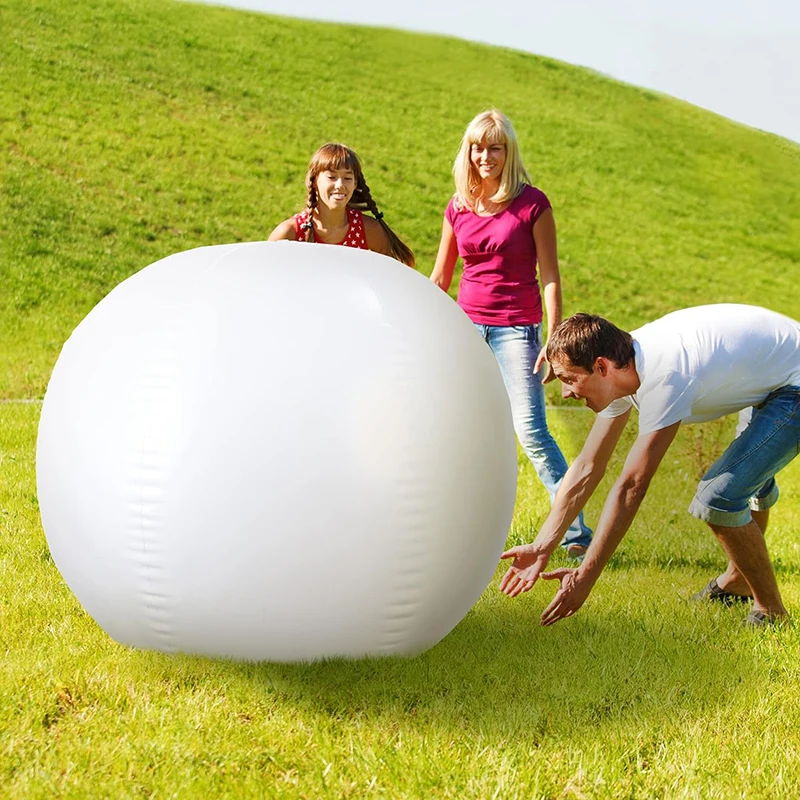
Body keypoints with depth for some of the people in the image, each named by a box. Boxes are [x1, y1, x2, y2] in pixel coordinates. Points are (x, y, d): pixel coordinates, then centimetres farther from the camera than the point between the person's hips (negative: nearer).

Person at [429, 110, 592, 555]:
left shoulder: (532, 203, -5)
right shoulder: (458, 208, 7)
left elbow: (551, 276, -5)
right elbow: (439, 279, 15)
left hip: (516, 330, -5)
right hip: (467, 326, 5)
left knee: (531, 432, -13)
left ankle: (578, 534, -8)